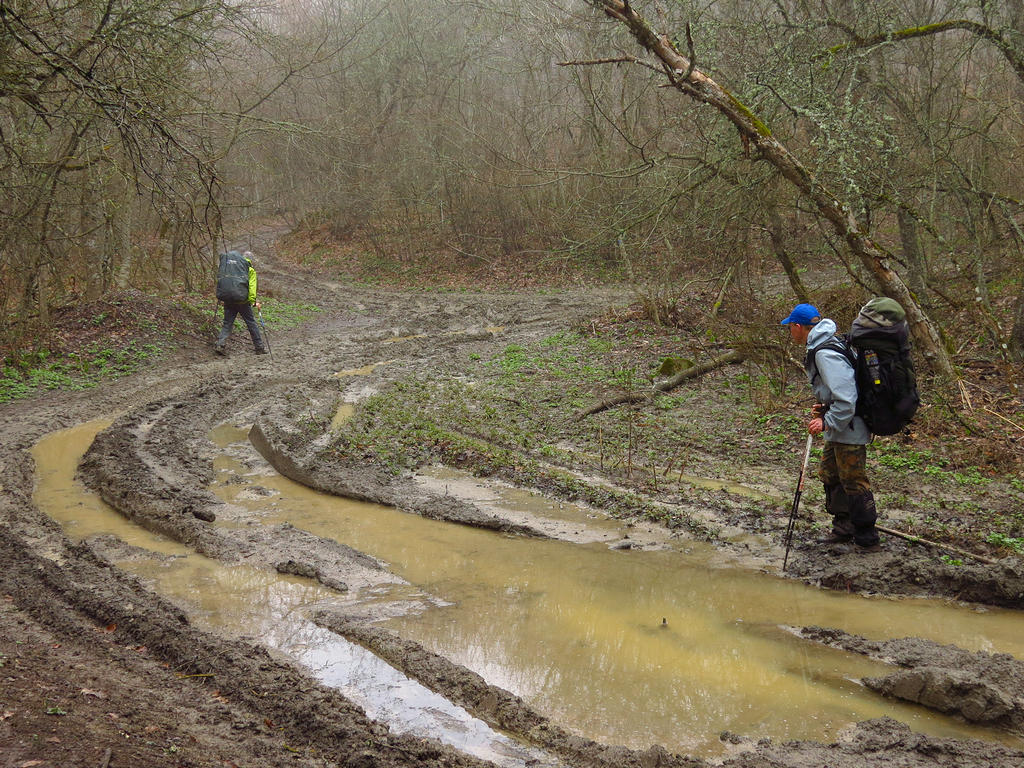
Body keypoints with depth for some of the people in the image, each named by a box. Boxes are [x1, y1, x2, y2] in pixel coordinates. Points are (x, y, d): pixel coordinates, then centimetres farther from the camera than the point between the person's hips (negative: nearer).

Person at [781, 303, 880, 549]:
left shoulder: (826, 354, -25)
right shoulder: (818, 348, 9)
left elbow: (846, 398, -28)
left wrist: (827, 422, -21)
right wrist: (823, 407, 9)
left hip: (849, 429, -11)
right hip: (838, 429, 11)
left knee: (853, 480, 1)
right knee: (829, 474, 19)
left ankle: (866, 537, 13)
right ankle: (843, 527, 31)